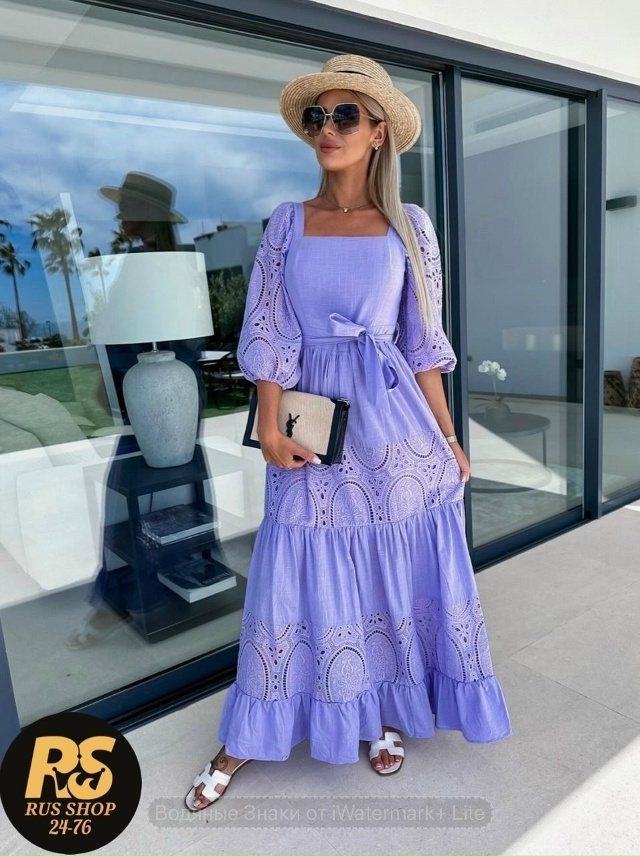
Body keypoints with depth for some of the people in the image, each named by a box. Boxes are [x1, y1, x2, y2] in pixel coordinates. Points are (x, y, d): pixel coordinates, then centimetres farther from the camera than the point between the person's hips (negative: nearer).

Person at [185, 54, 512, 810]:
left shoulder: (408, 226, 4)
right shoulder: (287, 224, 5)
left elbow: (423, 345, 4)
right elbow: (271, 337, 1)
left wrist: (448, 440, 3)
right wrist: (270, 428, -10)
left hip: (393, 423, 0)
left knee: (397, 569, 9)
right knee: (299, 575, 5)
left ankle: (388, 712, 34)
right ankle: (245, 741, 23)